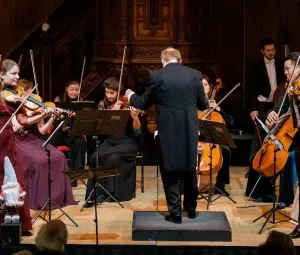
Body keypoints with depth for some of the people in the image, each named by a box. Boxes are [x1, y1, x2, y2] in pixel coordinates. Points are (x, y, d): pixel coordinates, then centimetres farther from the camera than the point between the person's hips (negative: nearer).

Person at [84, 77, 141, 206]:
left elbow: (137, 130, -10)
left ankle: (112, 192, -18)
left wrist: (135, 117, -31)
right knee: (95, 157, -27)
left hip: (127, 142, -3)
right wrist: (112, 111, -21)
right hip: (109, 141, 3)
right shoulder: (103, 105, 6)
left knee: (113, 157, -33)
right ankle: (97, 191, -17)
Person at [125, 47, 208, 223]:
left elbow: (144, 104, 5)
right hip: (190, 129, 3)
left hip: (168, 130, -3)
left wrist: (131, 96, 25)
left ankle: (175, 213, 7)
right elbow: (204, 105, 8)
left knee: (170, 172, 7)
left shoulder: (157, 76, -5)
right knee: (190, 170, 18)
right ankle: (191, 208, 27)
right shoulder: (195, 74, 2)